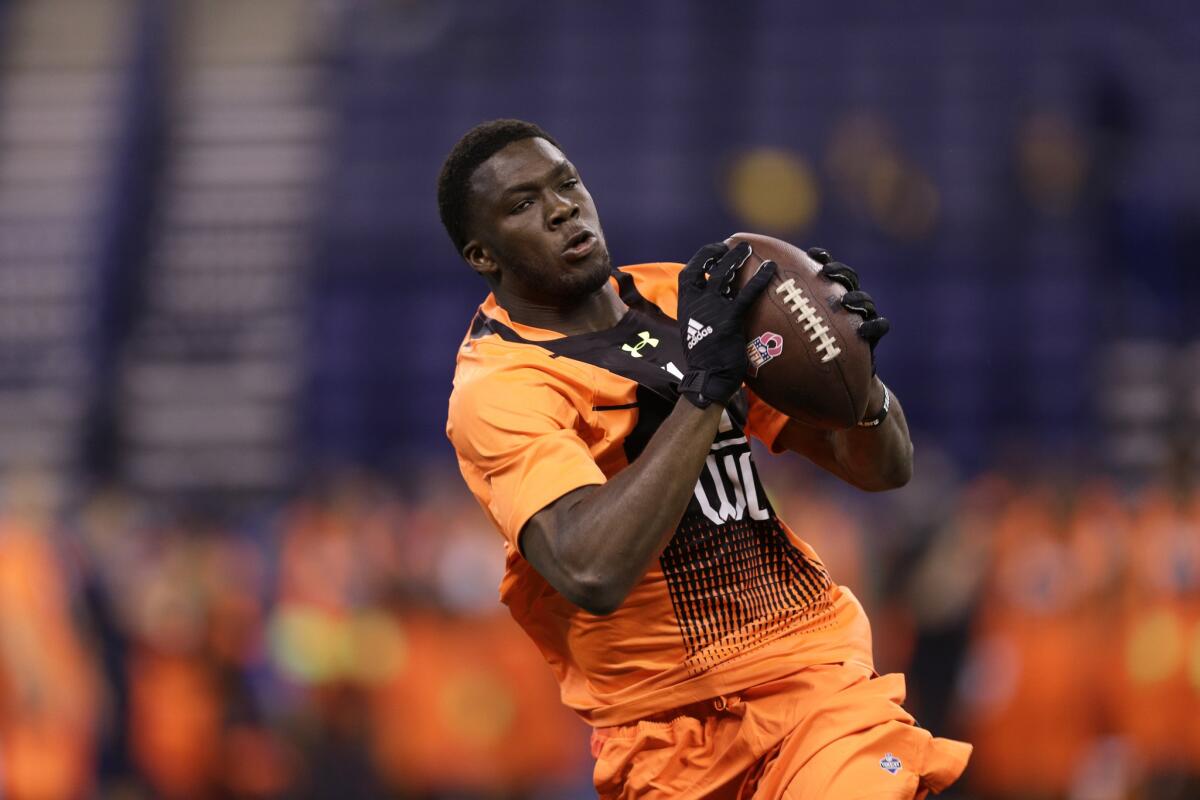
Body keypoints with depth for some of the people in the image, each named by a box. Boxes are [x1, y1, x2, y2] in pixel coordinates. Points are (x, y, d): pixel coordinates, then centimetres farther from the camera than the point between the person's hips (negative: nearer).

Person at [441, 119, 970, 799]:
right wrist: (705, 383, -23)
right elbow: (593, 573, -27)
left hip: (813, 667, 1)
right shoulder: (498, 390, -8)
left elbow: (882, 469, 13)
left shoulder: (683, 296, 9)